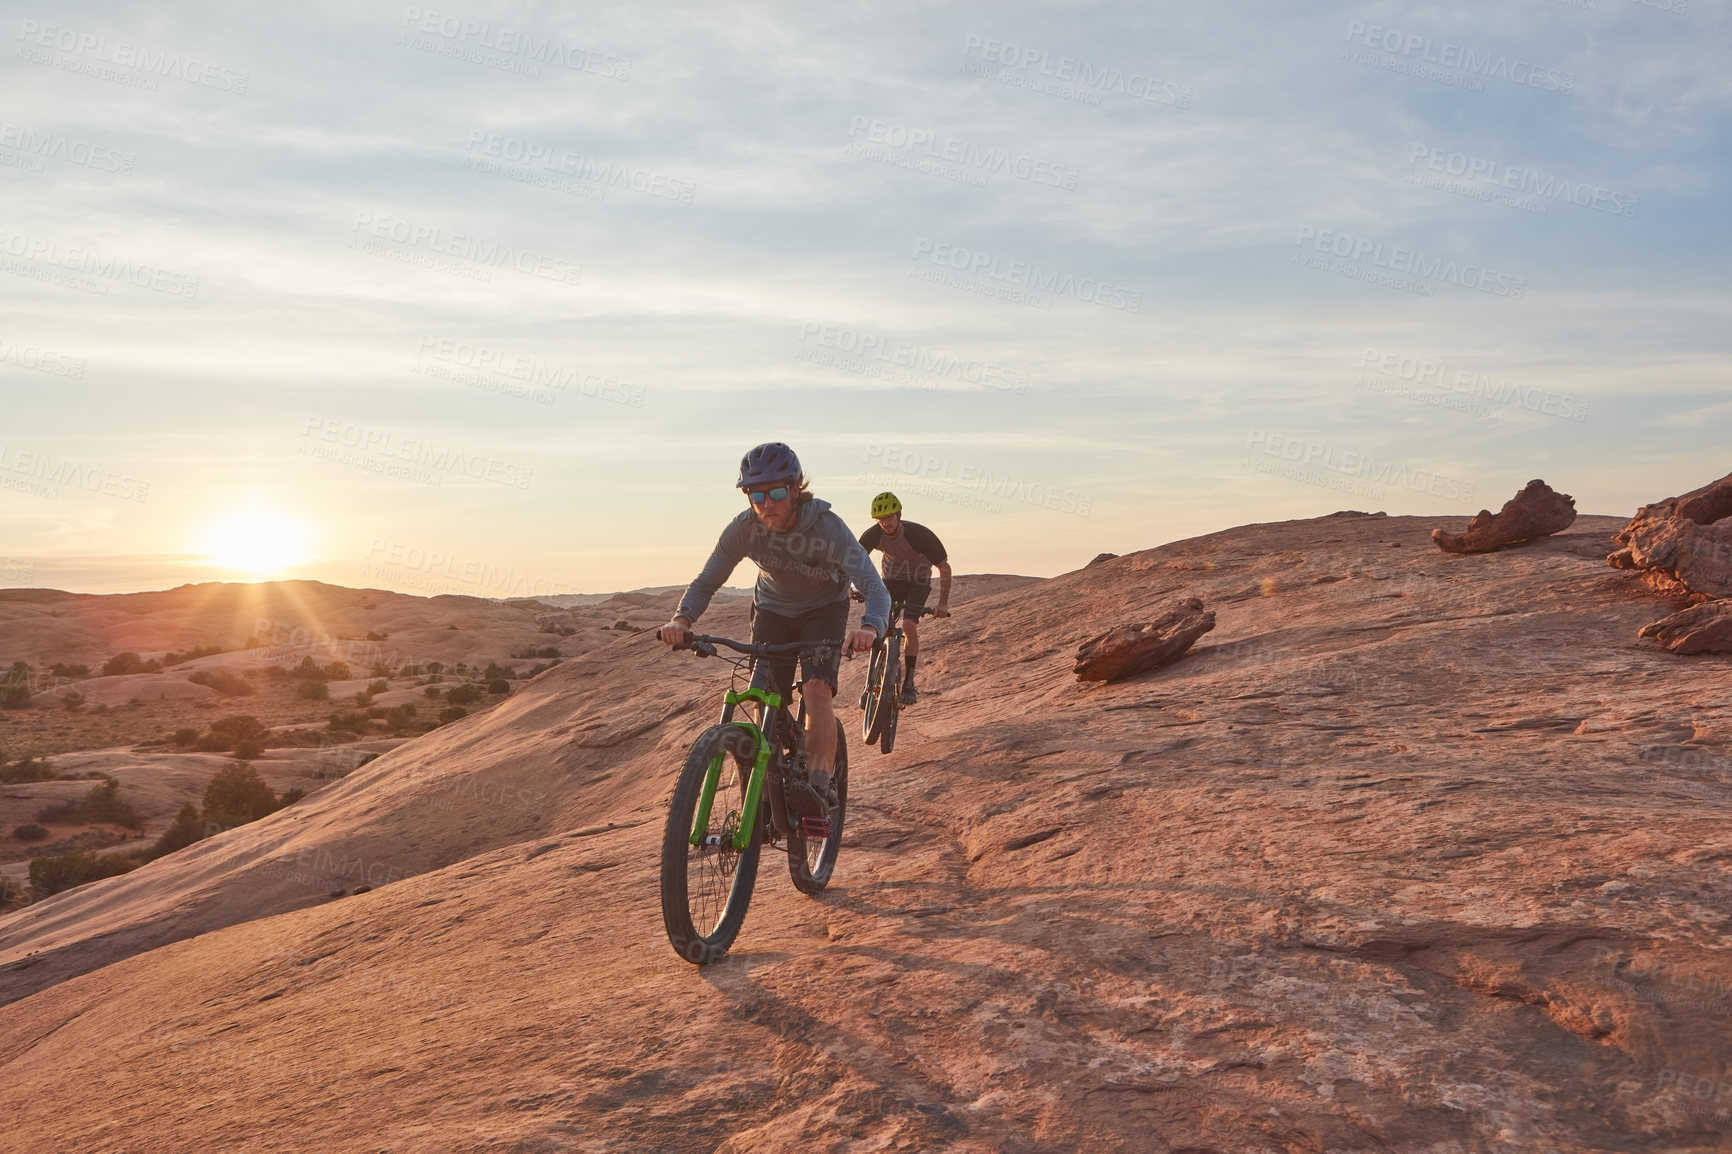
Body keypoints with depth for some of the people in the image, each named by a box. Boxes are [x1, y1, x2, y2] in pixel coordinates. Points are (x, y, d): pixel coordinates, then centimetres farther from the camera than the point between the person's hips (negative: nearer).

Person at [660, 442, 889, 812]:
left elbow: (875, 588, -40)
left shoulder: (828, 527, -33)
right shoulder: (743, 528, -25)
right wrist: (682, 619, -39)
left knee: (817, 690, -26)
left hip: (823, 610, -2)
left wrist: (869, 628, -62)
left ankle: (819, 786, -24)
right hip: (772, 611, 3)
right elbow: (706, 582, -18)